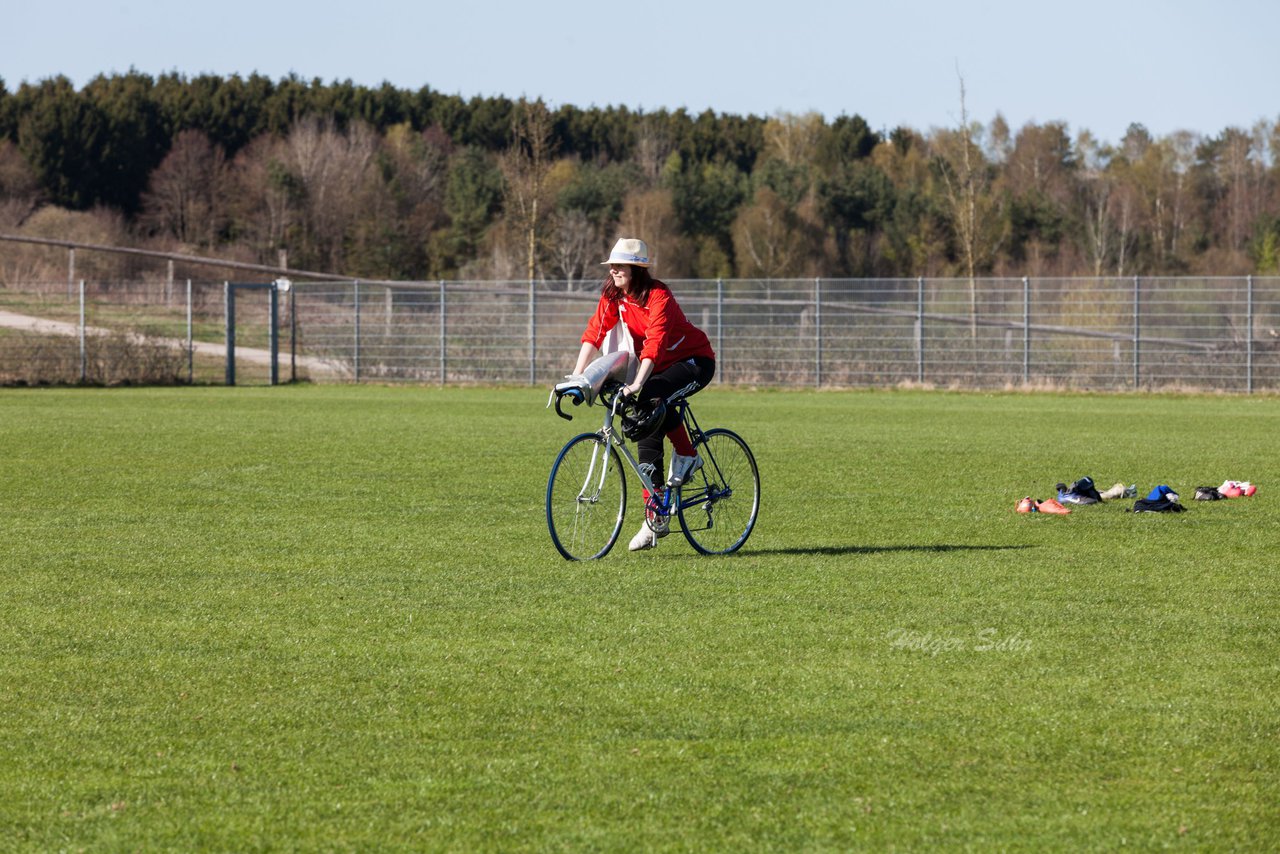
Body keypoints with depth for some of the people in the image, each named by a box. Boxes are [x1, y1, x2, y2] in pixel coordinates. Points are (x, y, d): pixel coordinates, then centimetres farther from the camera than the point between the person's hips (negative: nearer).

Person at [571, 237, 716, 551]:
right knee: (647, 432, -4)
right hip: (660, 367, 7)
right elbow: (593, 335, -10)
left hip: (696, 362, -7)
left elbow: (655, 342, -35)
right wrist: (576, 378, -23)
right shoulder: (613, 297, -4)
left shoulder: (657, 296, -25)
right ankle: (655, 519, 1)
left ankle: (687, 455, -11)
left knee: (651, 397, -34)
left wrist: (637, 384, -45)